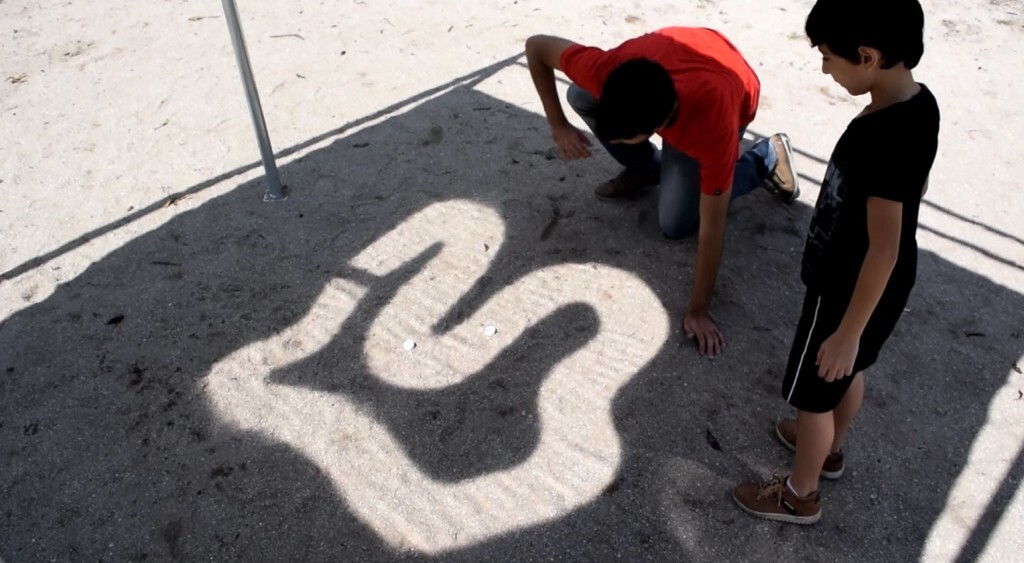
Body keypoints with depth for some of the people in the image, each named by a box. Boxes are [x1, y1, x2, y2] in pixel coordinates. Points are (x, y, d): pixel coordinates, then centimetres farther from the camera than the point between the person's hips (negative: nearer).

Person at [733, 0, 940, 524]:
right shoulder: (919, 103, -5)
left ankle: (800, 495, 33)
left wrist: (847, 331, -20)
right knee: (848, 375, 29)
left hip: (848, 291, -9)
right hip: (881, 284, 9)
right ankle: (829, 449, 52)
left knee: (813, 393, 12)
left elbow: (883, 250, -29)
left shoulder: (882, 136, -33)